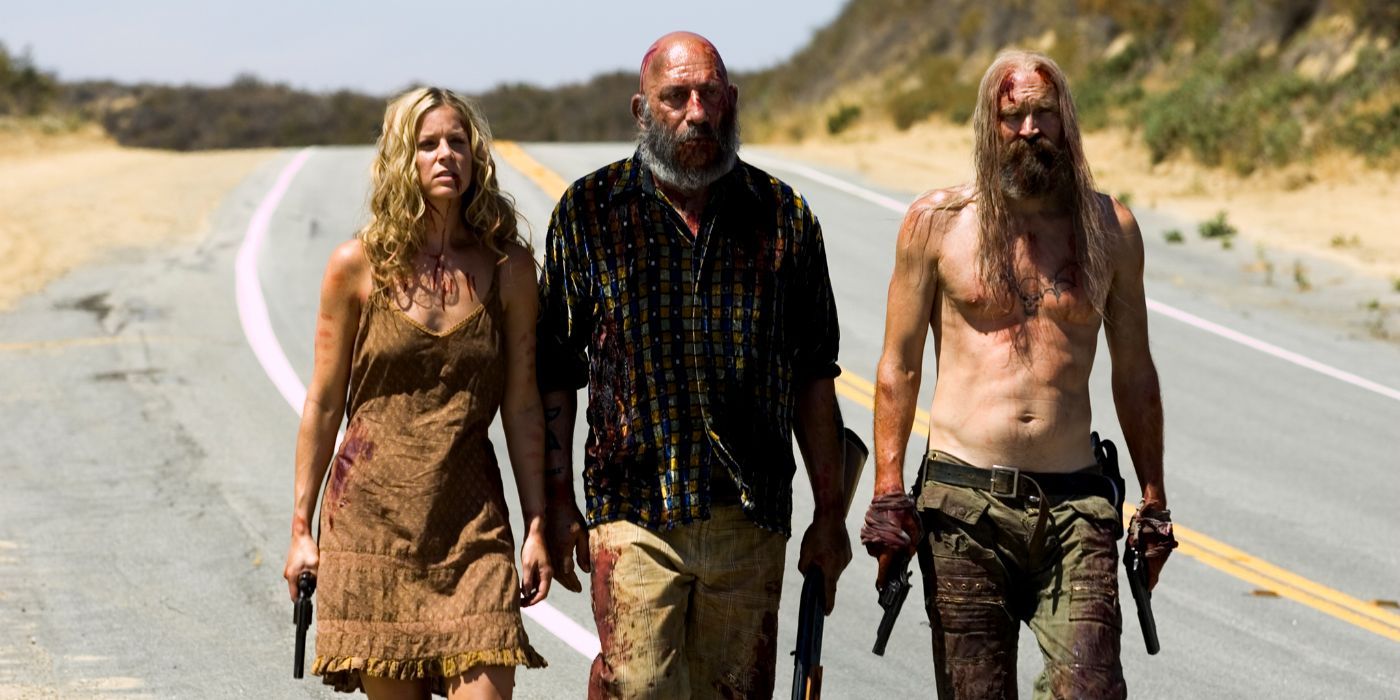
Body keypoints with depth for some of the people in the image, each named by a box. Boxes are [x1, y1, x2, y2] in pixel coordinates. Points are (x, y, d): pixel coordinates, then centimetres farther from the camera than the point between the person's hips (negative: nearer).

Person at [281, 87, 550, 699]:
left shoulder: (508, 267, 2)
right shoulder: (358, 265, -1)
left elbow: (521, 406, 6)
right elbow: (323, 402, 4)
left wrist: (536, 526, 4)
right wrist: (301, 527, 4)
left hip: (471, 519, 1)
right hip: (373, 514, -1)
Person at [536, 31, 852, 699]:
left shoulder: (783, 215, 7)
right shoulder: (590, 211, 3)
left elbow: (812, 374, 11)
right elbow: (555, 369, 6)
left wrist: (829, 511, 10)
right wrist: (557, 500, 1)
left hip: (752, 518, 2)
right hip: (635, 512, -2)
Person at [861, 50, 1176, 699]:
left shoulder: (1110, 227, 10)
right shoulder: (937, 222, 5)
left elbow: (1133, 373, 17)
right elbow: (899, 365, 7)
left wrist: (1153, 500, 15)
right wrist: (888, 493, -1)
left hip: (1075, 503, 1)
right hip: (962, 502, -1)